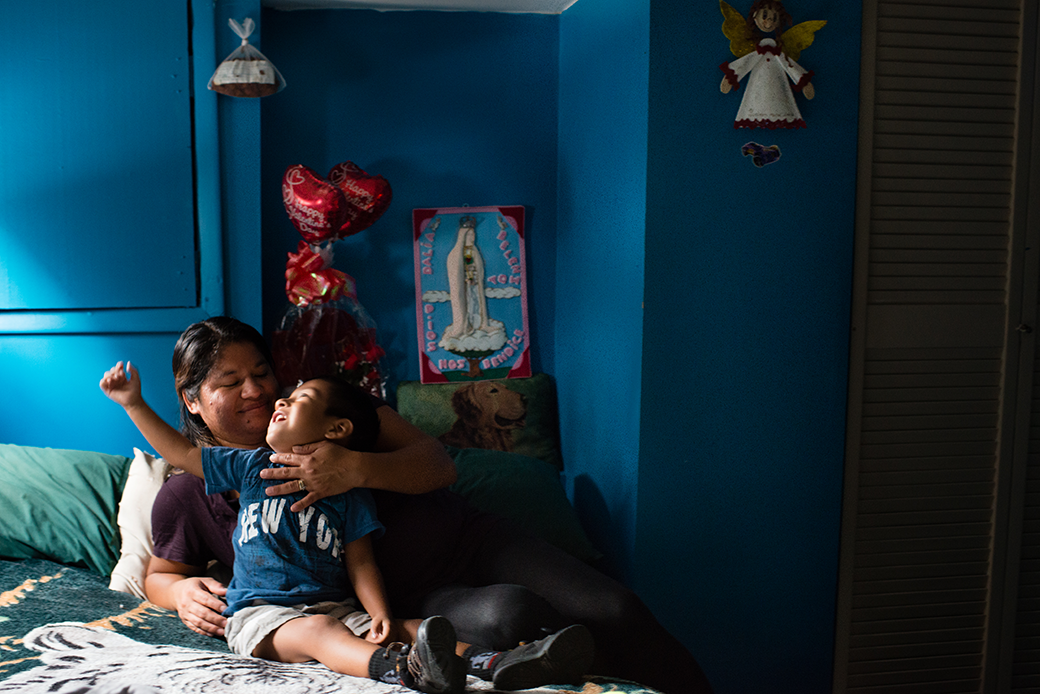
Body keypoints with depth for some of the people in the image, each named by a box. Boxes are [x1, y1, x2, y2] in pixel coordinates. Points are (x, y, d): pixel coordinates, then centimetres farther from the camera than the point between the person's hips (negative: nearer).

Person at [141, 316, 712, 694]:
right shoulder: (189, 496, 3)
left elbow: (439, 465, -2)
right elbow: (157, 575, 20)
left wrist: (357, 469, -23)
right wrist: (184, 592, -5)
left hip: (466, 539, 3)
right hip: (406, 601, -2)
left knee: (612, 610, -17)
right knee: (509, 614, -34)